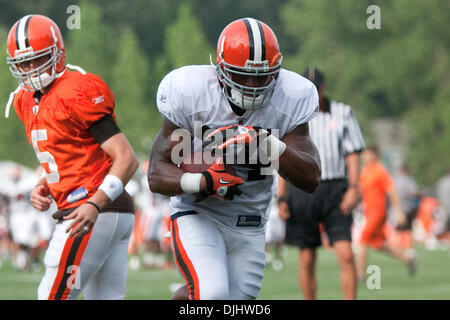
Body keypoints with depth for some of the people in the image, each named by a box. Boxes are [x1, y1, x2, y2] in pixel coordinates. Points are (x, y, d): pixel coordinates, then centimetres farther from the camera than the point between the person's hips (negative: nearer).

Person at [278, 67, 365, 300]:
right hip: (302, 191, 1)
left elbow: (353, 153, 5)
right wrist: (282, 198, 2)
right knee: (307, 259, 2)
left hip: (335, 191, -1)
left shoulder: (343, 113, 7)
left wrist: (353, 188, -7)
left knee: (346, 255, -12)